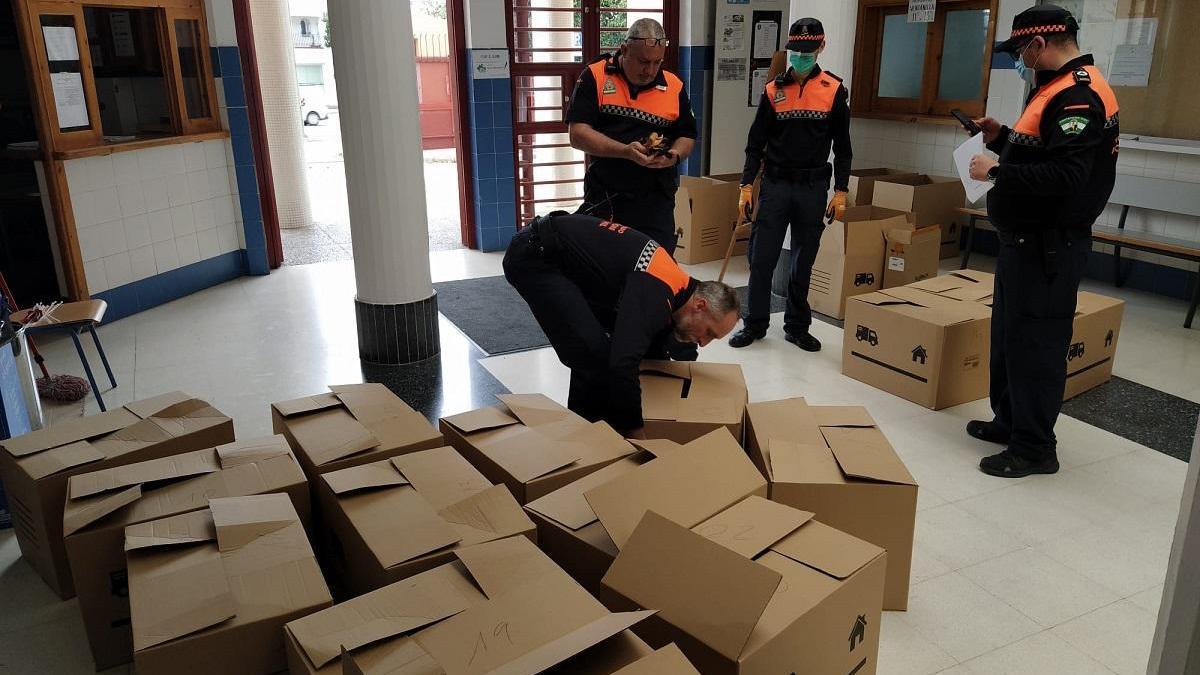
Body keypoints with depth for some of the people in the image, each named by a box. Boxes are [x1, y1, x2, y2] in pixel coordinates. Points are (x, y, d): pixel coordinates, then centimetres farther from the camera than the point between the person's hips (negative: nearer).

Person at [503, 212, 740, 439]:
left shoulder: (671, 294, 7)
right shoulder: (655, 293, -24)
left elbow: (653, 356, 21)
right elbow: (622, 365, -35)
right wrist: (637, 433, -23)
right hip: (533, 255, -10)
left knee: (609, 350, 14)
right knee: (593, 355, -14)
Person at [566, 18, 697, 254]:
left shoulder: (674, 86, 4)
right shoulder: (595, 77, -4)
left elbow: (686, 136, 13)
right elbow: (578, 135, -11)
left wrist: (674, 155, -10)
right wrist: (625, 151, -23)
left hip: (656, 201, 1)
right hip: (603, 199, -1)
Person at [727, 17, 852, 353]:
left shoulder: (834, 90, 2)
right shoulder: (773, 90, 4)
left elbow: (842, 146, 4)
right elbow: (756, 143, 5)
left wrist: (841, 192, -1)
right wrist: (746, 186, -2)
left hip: (814, 188, 0)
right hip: (776, 185, 0)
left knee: (803, 262, 8)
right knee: (762, 258, 0)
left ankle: (797, 326, 21)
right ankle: (755, 324, 13)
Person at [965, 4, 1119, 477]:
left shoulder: (1079, 96, -19)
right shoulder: (1058, 89, 15)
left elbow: (1064, 175, -29)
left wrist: (997, 172, -20)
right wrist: (1001, 139, 11)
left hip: (1047, 246, -11)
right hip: (1026, 238, 11)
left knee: (1035, 341, -4)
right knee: (1009, 333, 18)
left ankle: (1034, 448, 6)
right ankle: (1009, 421, 31)